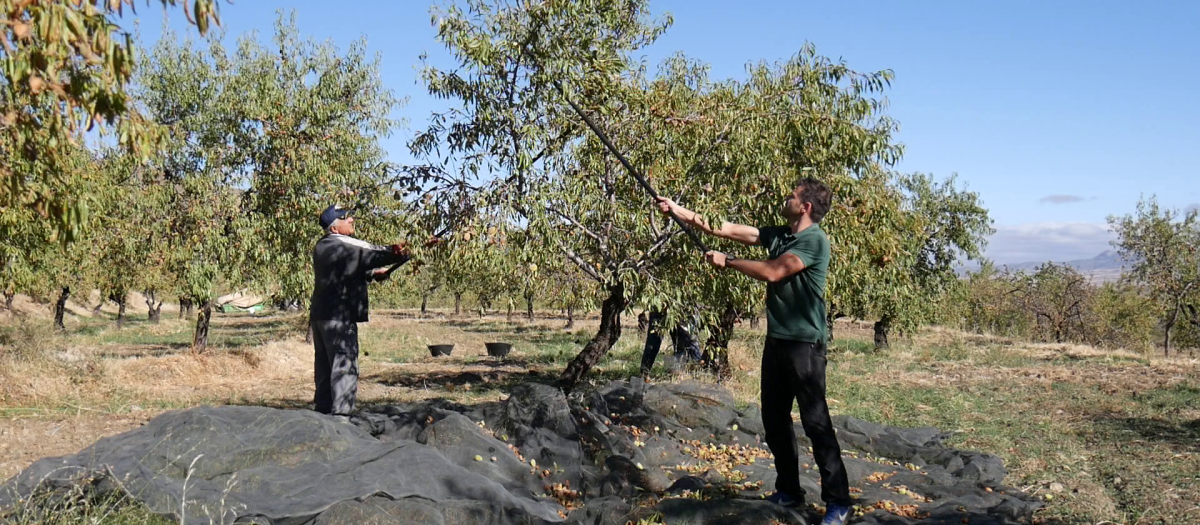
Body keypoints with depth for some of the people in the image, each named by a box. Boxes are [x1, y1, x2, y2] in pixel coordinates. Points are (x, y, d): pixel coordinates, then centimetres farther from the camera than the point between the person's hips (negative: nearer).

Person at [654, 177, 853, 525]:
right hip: (776, 341, 9)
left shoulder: (815, 240, -13)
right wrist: (677, 210, 7)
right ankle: (789, 492, 25)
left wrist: (727, 261, -10)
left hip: (804, 345, -9)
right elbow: (726, 229, 9)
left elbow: (772, 272, -22)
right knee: (774, 420, 13)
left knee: (816, 422, -5)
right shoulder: (779, 235, 10)